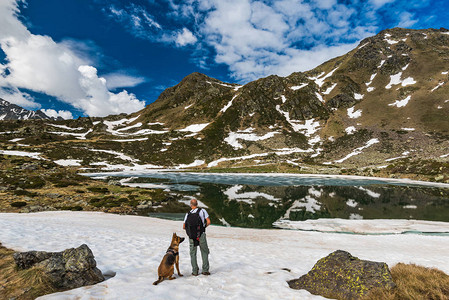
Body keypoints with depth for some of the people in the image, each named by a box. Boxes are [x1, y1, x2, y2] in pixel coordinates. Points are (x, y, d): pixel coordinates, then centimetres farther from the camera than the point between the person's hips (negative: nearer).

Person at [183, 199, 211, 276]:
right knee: (204, 252, 14)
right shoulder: (202, 211, -4)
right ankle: (205, 270, 10)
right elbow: (208, 222, -7)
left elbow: (184, 227, 7)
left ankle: (195, 271, 13)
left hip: (191, 237, 2)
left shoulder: (188, 214, 3)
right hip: (201, 235, -2)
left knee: (193, 254, 16)